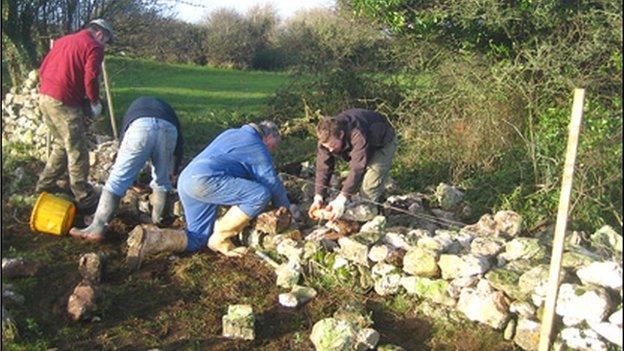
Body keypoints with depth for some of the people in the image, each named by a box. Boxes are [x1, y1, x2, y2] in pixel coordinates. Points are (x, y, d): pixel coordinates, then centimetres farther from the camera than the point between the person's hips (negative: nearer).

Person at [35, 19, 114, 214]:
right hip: (65, 102, -8)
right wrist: (95, 103, -1)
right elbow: (90, 78, -15)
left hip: (44, 97, 8)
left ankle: (45, 185, 32)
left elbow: (42, 70, 20)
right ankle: (85, 201, 2)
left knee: (61, 145, 23)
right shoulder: (94, 47, -3)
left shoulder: (63, 41, 21)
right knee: (77, 152, -2)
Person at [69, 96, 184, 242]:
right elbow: (179, 144, 38)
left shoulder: (134, 106, 44)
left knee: (117, 179, 2)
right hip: (168, 128, 2)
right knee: (162, 180, 21)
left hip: (140, 126, -1)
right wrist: (172, 173, 49)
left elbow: (124, 140, 43)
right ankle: (157, 222, 26)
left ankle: (96, 229, 0)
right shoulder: (167, 108, 45)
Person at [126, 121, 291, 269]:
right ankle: (220, 239, -4)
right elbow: (273, 184, 7)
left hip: (186, 179, 9)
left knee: (197, 239, 14)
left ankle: (147, 237, -2)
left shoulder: (231, 133, 29)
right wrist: (286, 209, 23)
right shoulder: (258, 148, 4)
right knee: (261, 195, -12)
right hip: (205, 179, -9)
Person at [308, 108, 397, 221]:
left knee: (370, 184, -21)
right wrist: (318, 198, -37)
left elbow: (358, 168, -48)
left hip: (383, 143, -6)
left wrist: (341, 199, -53)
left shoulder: (359, 135, -47)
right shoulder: (326, 138, -26)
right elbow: (323, 167, -26)